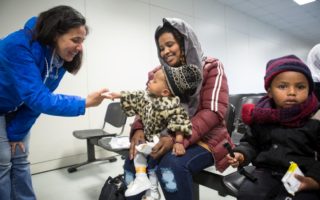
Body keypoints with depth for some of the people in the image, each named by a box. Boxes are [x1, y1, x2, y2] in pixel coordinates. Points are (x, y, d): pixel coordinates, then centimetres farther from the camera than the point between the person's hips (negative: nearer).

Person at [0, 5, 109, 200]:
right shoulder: (19, 46, -34)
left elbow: (37, 98, -8)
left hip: (16, 111, 6)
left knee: (20, 161, 8)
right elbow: (37, 98, -38)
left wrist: (17, 132, -6)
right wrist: (85, 103, -41)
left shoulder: (61, 58, -14)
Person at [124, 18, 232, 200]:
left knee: (172, 166, -31)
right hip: (168, 139, 4)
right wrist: (139, 129, -18)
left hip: (204, 139, -3)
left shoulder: (211, 68, -4)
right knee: (133, 162, -20)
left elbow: (214, 112, -15)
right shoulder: (157, 74, 8)